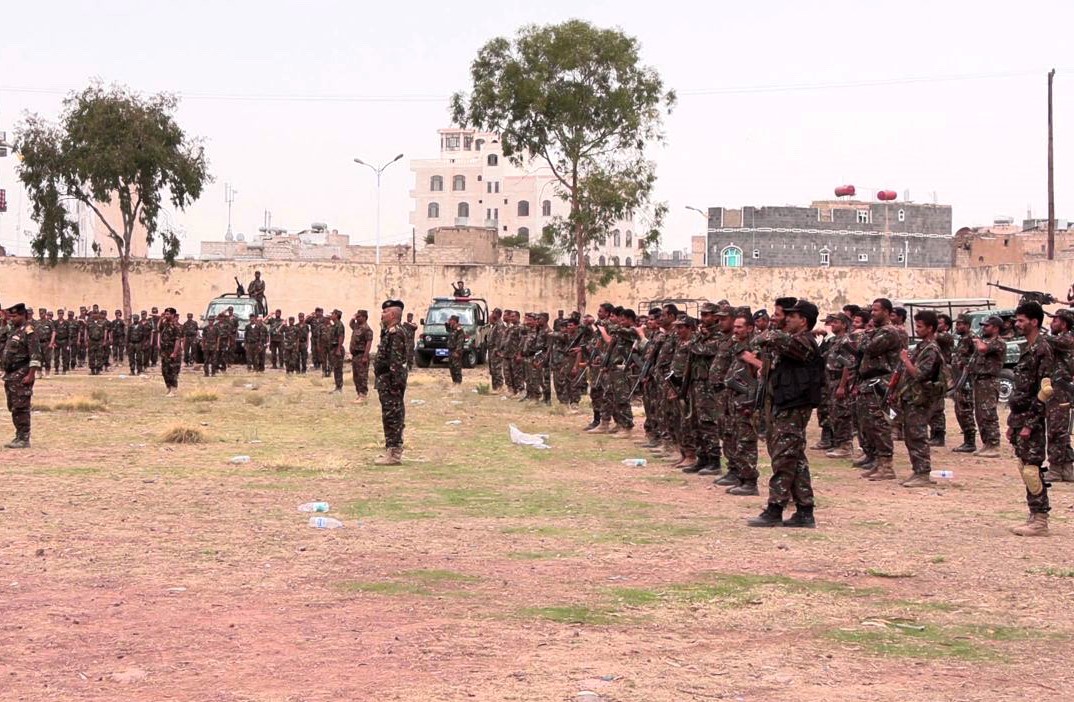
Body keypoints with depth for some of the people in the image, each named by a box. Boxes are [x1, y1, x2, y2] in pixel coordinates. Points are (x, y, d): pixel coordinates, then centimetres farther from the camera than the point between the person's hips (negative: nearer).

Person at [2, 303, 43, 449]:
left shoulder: (29, 331, -11)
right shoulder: (13, 331, 17)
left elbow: (35, 355, -18)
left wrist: (31, 375, -23)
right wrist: (6, 373, 20)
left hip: (22, 375, -9)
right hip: (11, 375, 9)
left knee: (21, 408, -9)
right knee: (13, 408, 11)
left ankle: (24, 439, -7)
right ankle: (19, 437, 18)